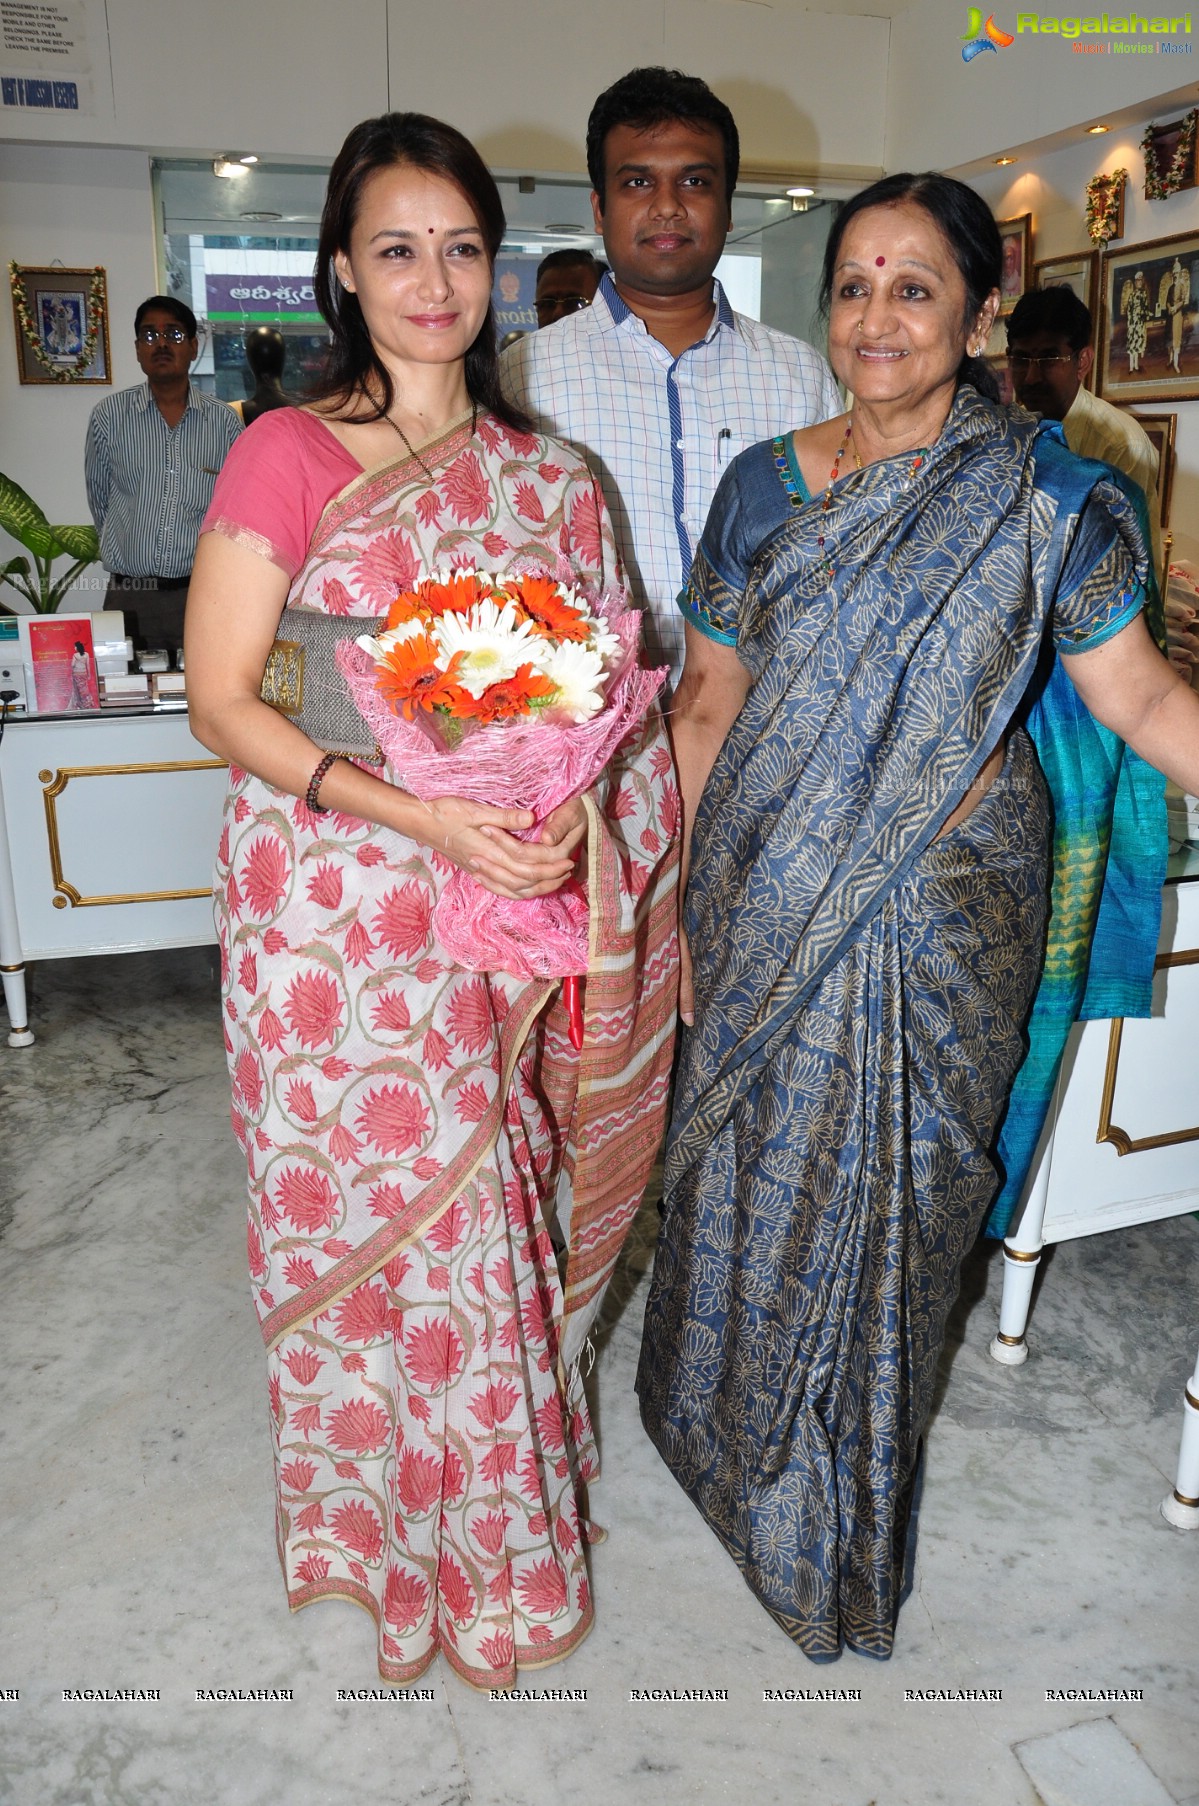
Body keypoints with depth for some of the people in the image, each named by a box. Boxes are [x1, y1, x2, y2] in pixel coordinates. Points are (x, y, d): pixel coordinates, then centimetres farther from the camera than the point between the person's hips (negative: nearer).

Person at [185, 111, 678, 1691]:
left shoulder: (550, 477, 8)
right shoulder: (288, 456, -5)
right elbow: (222, 702, -9)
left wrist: (569, 804, -5)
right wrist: (421, 813, -20)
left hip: (506, 910, 4)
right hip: (334, 912, -3)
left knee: (491, 1211, 13)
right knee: (364, 1208, 9)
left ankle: (499, 1523, 39)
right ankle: (383, 1514, 36)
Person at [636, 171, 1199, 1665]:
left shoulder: (1042, 500, -3)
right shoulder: (765, 488, 3)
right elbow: (708, 709, 5)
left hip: (945, 914, -1)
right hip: (766, 909, 2)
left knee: (890, 1195, 11)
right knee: (750, 1174, 13)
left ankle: (838, 1521, 38)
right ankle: (737, 1434, 43)